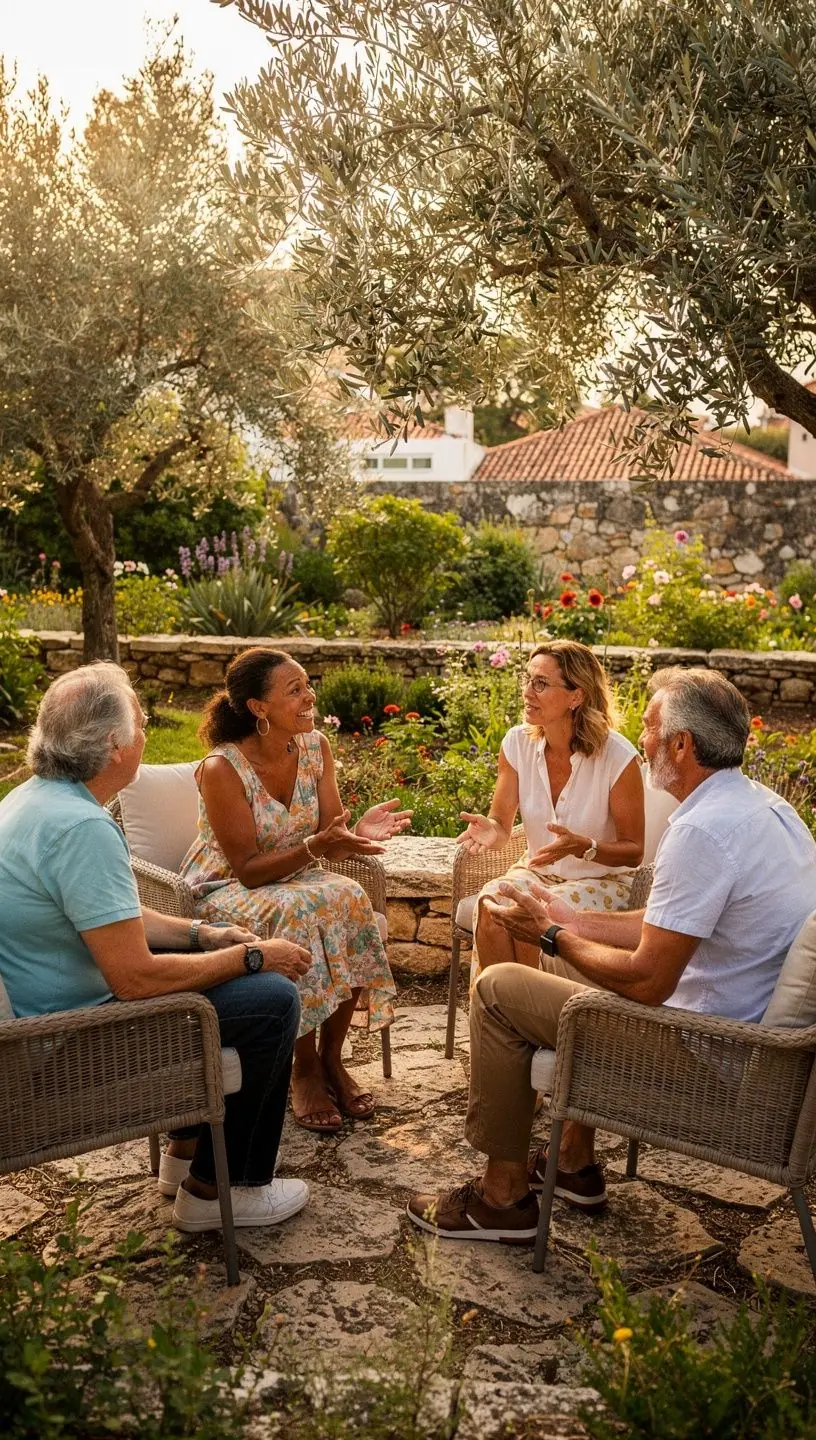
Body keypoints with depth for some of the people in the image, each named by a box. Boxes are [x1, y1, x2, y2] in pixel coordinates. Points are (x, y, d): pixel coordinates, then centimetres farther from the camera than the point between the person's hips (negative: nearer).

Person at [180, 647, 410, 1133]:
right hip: (226, 891, -5)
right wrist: (315, 846, -35)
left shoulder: (316, 747, -5)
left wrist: (359, 833, -27)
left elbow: (329, 842, -4)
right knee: (298, 911, -35)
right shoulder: (222, 769, -22)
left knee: (350, 898, -26)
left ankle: (331, 1058, -11)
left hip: (294, 880, 5)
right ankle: (305, 1070, -16)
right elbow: (248, 870, -21)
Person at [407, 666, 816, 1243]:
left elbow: (647, 982, -25)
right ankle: (576, 1163, 32)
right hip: (763, 1023, 10)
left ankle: (504, 1196, 11)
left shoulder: (702, 831, -27)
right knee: (568, 963, 25)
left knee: (498, 990, -2)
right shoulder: (763, 803, 5)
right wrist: (573, 920, 12)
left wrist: (553, 934, -9)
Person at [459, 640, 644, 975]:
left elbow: (635, 851, -10)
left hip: (603, 881, -4)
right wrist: (491, 829, -26)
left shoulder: (618, 756, -17)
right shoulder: (517, 743, -4)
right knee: (491, 905, -29)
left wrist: (582, 847, -29)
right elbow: (501, 823, -1)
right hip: (537, 871, 4)